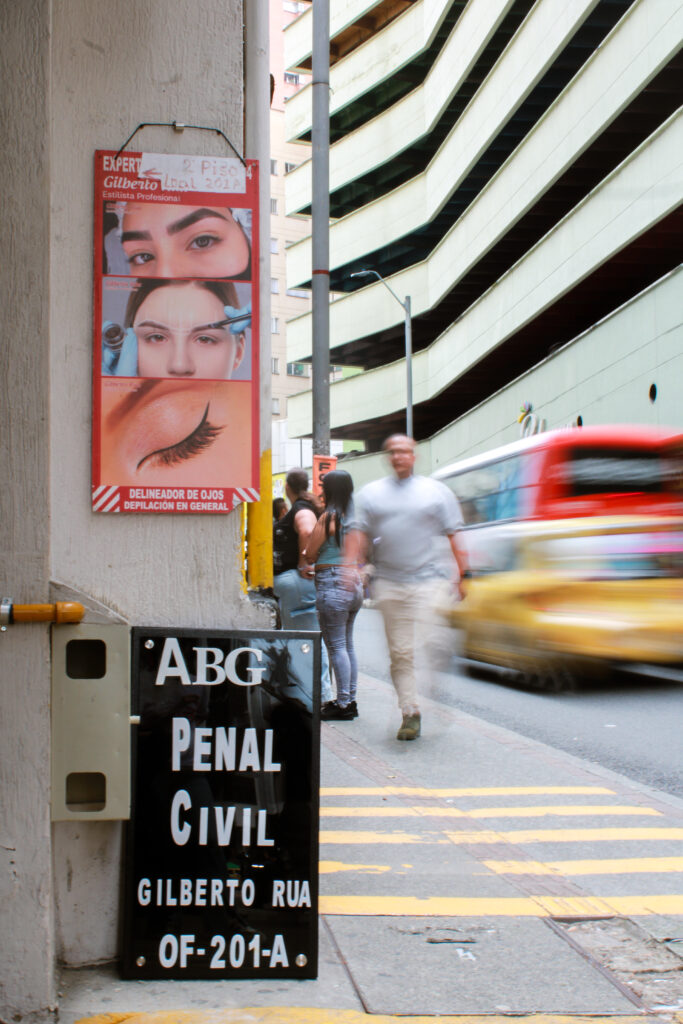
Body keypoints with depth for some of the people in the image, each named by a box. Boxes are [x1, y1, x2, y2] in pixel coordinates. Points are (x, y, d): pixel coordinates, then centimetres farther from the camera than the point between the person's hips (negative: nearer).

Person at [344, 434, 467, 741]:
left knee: (430, 644, -13)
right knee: (400, 652, 1)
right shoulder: (371, 493, 13)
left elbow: (454, 536, 8)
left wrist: (461, 574, 1)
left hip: (427, 581, -2)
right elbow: (358, 532, 7)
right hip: (387, 583, 2)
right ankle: (410, 713, 7)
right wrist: (350, 566, -7)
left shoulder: (436, 491, 9)